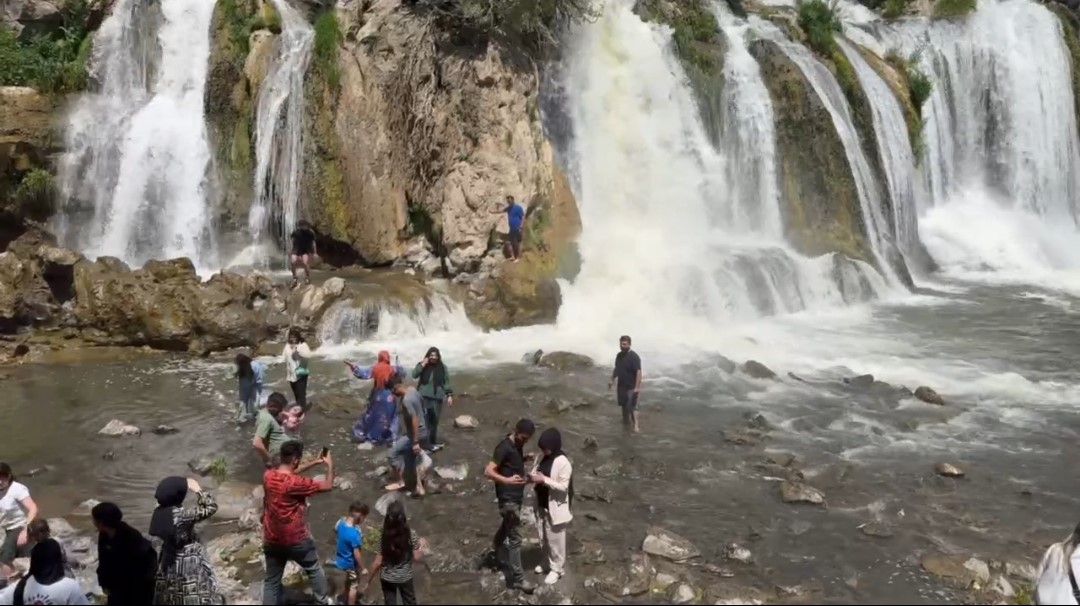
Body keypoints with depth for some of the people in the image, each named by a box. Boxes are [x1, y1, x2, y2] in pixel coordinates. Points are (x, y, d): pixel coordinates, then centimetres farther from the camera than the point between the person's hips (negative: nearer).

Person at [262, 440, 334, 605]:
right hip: (296, 540, -5)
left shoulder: (268, 475, -9)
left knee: (272, 581, 16)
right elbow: (328, 486, -18)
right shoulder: (295, 483, -28)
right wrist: (330, 465, -2)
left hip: (272, 541, 5)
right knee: (314, 569, 22)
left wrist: (315, 462, 14)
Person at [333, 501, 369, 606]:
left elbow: (335, 529, 10)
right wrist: (362, 568, -15)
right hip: (350, 563, -8)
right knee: (354, 585, 15)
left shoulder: (341, 522, -15)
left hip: (341, 559, 8)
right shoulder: (354, 534, -38)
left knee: (349, 580, 32)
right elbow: (356, 554, -27)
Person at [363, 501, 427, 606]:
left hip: (387, 578, 0)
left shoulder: (384, 536, -20)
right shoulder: (411, 534, -18)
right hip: (405, 577, 0)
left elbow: (377, 563, -15)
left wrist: (368, 580, -2)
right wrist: (422, 547, 8)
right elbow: (416, 558, -11)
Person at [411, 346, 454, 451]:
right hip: (424, 397, -1)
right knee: (424, 420, -9)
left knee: (434, 420, 6)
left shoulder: (443, 368, 4)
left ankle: (433, 443, 17)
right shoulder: (423, 366, 3)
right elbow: (414, 375, -12)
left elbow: (446, 382, 7)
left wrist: (449, 395, 0)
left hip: (437, 397, 1)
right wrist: (422, 365, -17)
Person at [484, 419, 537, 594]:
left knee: (506, 527, 29)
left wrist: (525, 459, 2)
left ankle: (495, 554, 53)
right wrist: (507, 480, -40)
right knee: (515, 538, -3)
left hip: (517, 495, 9)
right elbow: (488, 471, -28)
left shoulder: (517, 445, 2)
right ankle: (518, 578, 6)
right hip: (508, 499, -9)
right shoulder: (504, 447, -25)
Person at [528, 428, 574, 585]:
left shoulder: (563, 463, -22)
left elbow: (563, 487, -22)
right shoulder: (546, 458, 3)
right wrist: (534, 477, -11)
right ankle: (549, 563, 39)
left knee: (555, 540, 6)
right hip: (543, 505, 8)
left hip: (555, 507, -8)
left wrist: (544, 480, -27)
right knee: (544, 538, 21)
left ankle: (556, 569, 22)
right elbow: (540, 473, 12)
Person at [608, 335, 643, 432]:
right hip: (621, 385, 7)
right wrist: (612, 381, 15)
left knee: (632, 406, -9)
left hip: (631, 386, -7)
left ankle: (635, 425, -5)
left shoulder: (634, 356, -20)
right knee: (624, 405, 17)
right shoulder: (619, 355, 5)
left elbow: (638, 372, -24)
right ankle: (626, 422, 32)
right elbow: (616, 369, 17)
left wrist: (637, 387, -28)